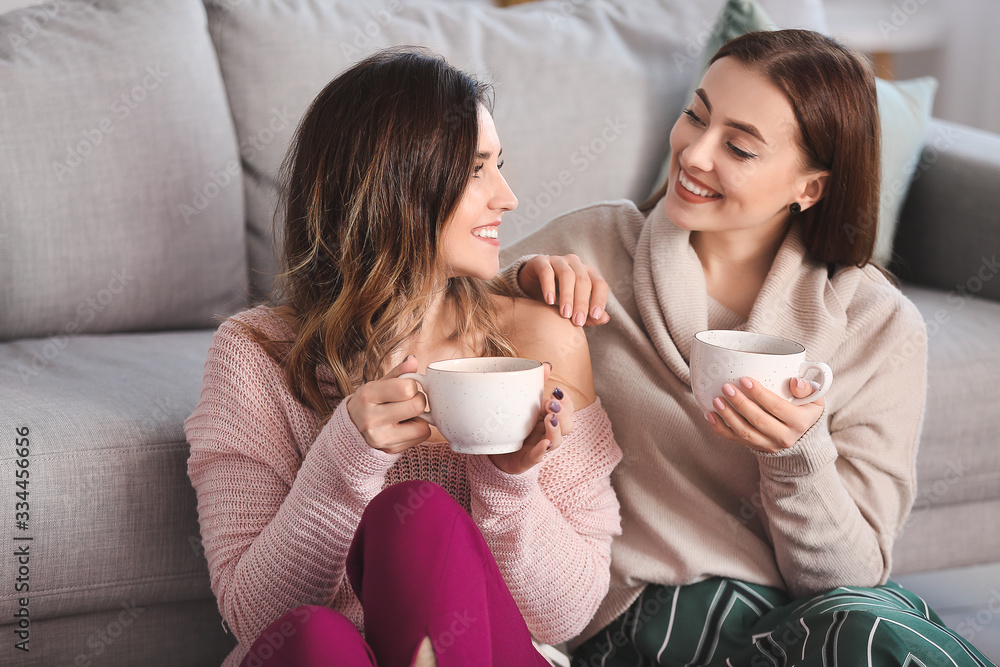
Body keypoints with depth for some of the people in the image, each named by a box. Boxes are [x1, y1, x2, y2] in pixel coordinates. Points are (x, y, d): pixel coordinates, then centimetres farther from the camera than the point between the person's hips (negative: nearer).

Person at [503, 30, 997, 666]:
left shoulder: (881, 328, -2)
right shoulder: (595, 245, 0)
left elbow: (854, 577, -4)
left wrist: (798, 455, -23)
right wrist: (522, 284, -15)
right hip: (646, 612, -2)